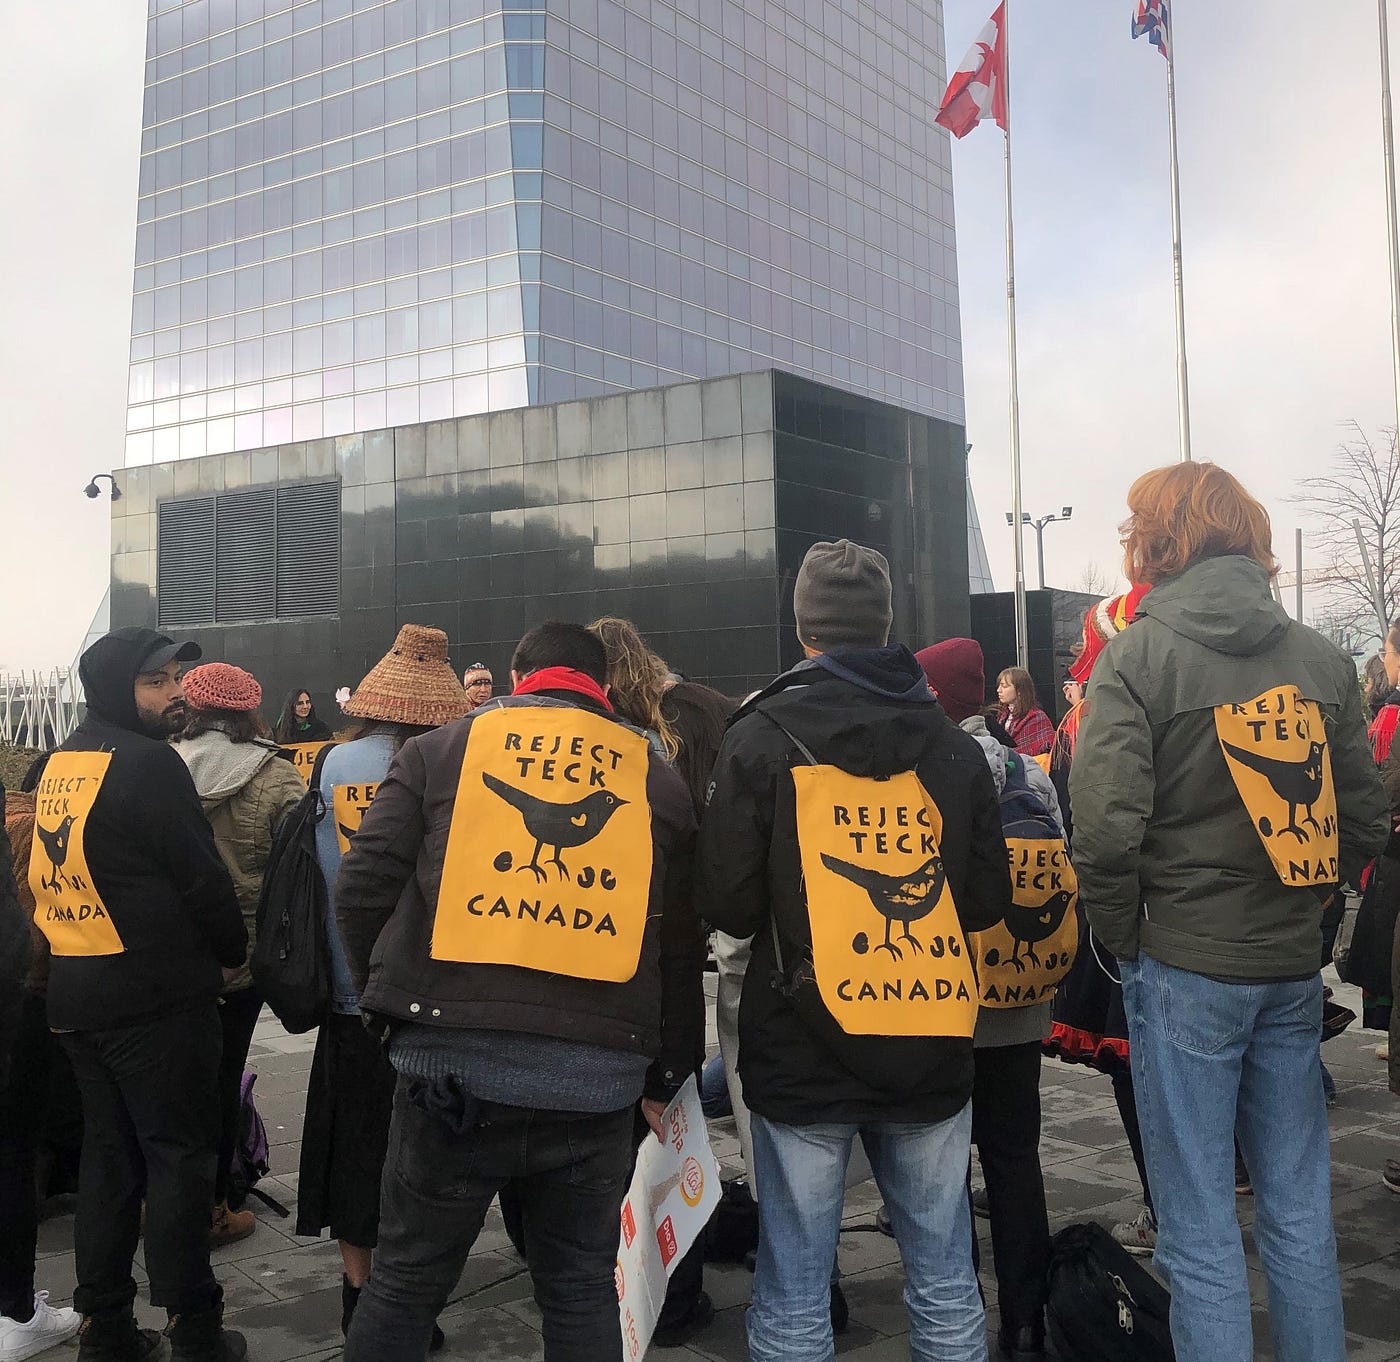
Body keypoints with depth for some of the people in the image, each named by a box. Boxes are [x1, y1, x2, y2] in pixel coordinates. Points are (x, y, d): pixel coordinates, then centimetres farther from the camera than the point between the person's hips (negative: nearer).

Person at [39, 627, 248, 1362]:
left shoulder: (59, 764, 10)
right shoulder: (147, 763, -16)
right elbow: (200, 876, -15)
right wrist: (235, 952, 2)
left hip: (77, 991, 8)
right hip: (158, 994, -8)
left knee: (108, 1153, 15)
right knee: (179, 1155, 0)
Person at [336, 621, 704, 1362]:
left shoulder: (442, 749, 9)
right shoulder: (656, 777, 13)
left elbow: (364, 885, 2)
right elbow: (680, 945, 12)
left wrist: (387, 997, 16)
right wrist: (665, 1076, 20)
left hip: (456, 1061, -1)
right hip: (599, 1076, 1)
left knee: (405, 1280, 13)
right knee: (581, 1290, 15)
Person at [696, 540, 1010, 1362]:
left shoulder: (765, 735, -7)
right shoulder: (953, 744, 2)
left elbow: (726, 904, -9)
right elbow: (989, 901, 7)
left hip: (805, 1049, -3)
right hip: (933, 1049, 3)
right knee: (946, 1286, 16)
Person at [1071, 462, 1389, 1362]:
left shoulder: (1140, 655, -9)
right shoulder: (1321, 657, 5)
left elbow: (1108, 824, -18)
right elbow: (1365, 821, 7)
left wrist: (1125, 940, -5)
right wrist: (1301, 910, 15)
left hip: (1185, 967, -5)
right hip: (1293, 968, 5)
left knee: (1200, 1229, 4)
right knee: (1300, 1212, 15)